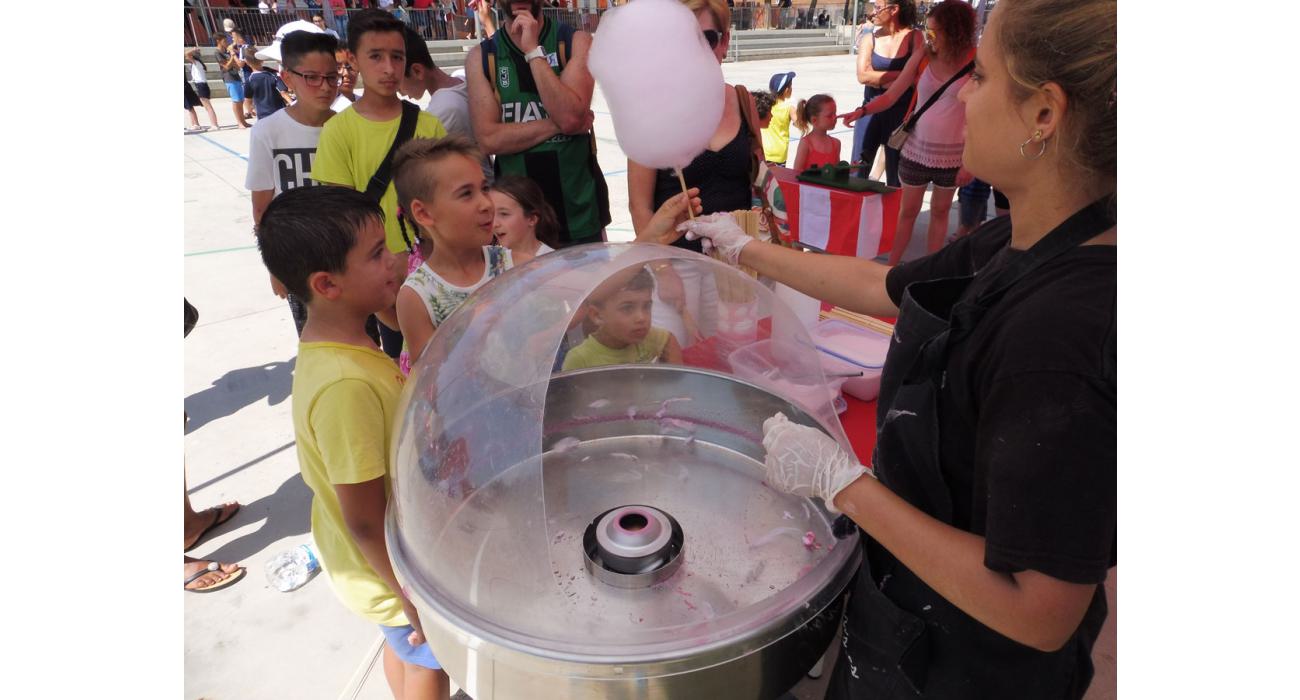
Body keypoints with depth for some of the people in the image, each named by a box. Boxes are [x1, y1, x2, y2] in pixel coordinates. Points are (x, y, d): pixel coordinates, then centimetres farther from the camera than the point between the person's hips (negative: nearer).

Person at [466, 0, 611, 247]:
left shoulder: (575, 42, -3)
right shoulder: (481, 56, 0)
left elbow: (570, 116, -18)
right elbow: (488, 139, -10)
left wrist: (533, 50, -16)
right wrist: (556, 124, -14)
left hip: (579, 208, 0)